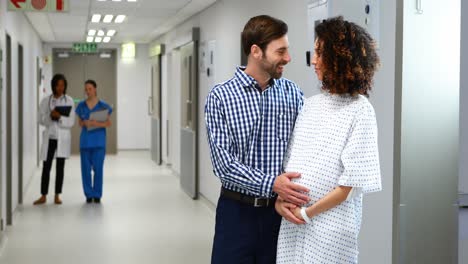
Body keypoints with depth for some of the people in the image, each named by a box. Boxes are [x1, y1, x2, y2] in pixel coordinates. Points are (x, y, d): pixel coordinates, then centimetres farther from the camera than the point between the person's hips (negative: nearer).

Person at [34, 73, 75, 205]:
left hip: (63, 138, -1)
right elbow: (41, 120, 0)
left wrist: (60, 117, -20)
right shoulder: (46, 100, 3)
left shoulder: (69, 101, 0)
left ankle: (57, 196, 12)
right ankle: (43, 196, 10)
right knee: (46, 167, 2)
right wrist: (51, 116, -18)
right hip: (49, 137, 1)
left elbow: (71, 122, -4)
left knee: (60, 167, 3)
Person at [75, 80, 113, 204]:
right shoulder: (81, 105, 7)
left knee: (98, 168, -3)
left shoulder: (103, 105, 0)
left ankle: (97, 195, 7)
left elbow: (108, 123, 1)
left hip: (99, 141, -2)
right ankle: (89, 194, 13)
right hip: (85, 140, 2)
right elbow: (79, 122, 13)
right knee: (86, 168, 3)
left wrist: (98, 123, -17)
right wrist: (84, 123, -9)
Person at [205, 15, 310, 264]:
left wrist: (292, 196, -17)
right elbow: (224, 163, -14)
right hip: (237, 210, -2)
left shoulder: (293, 93, 3)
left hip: (281, 209, 3)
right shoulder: (220, 96, -7)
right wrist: (270, 184, -27)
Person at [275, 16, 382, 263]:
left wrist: (308, 212, -13)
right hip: (291, 219, 5)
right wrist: (280, 197, -6)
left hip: (331, 224, -5)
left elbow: (352, 180, -13)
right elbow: (289, 160, 10)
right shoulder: (310, 104, 7)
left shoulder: (359, 110, -11)